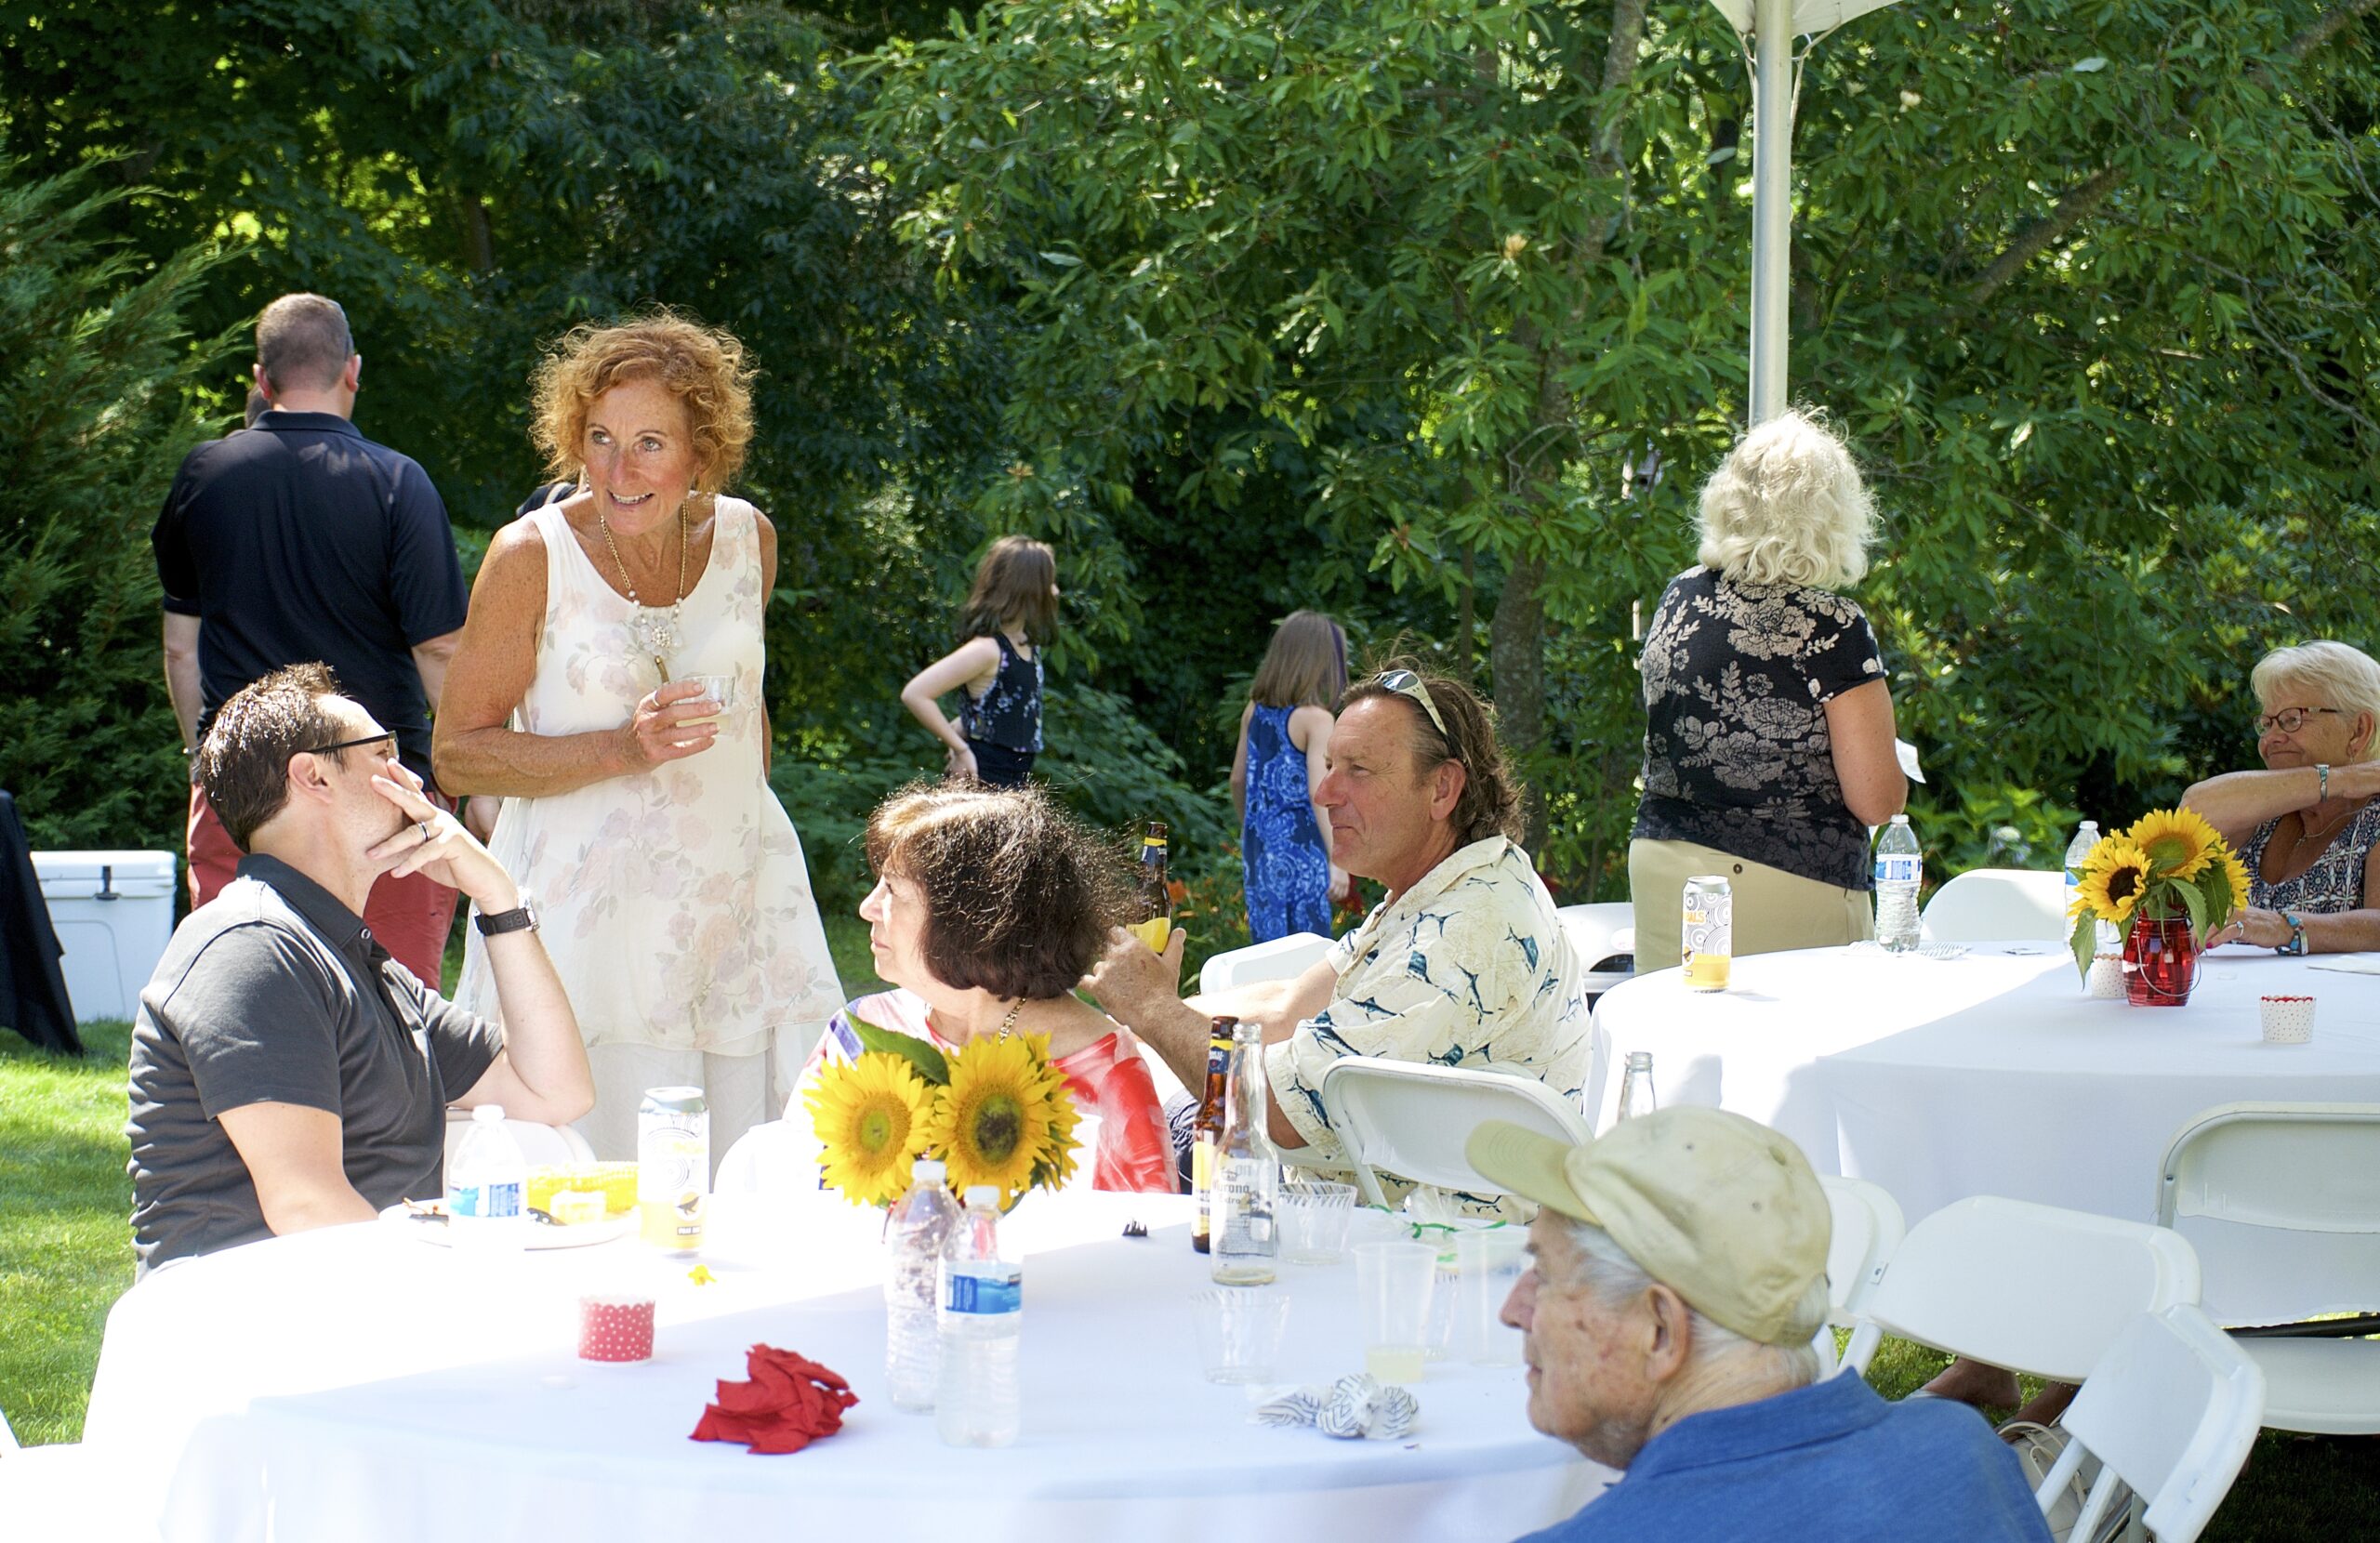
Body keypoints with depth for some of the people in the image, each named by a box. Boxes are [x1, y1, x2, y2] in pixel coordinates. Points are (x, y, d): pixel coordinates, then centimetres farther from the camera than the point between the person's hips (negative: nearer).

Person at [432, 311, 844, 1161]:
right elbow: (457, 753, -6)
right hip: (587, 920, -4)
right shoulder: (532, 556, -7)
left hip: (738, 900, 4)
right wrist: (624, 749, -17)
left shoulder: (747, 538, 6)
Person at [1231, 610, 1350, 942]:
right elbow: (1318, 792, -20)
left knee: (1268, 944, 9)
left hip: (1260, 846, 6)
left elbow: (1238, 780, 15)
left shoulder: (1254, 710, 7)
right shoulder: (1315, 718, -13)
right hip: (1301, 848, -6)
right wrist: (1335, 861, -23)